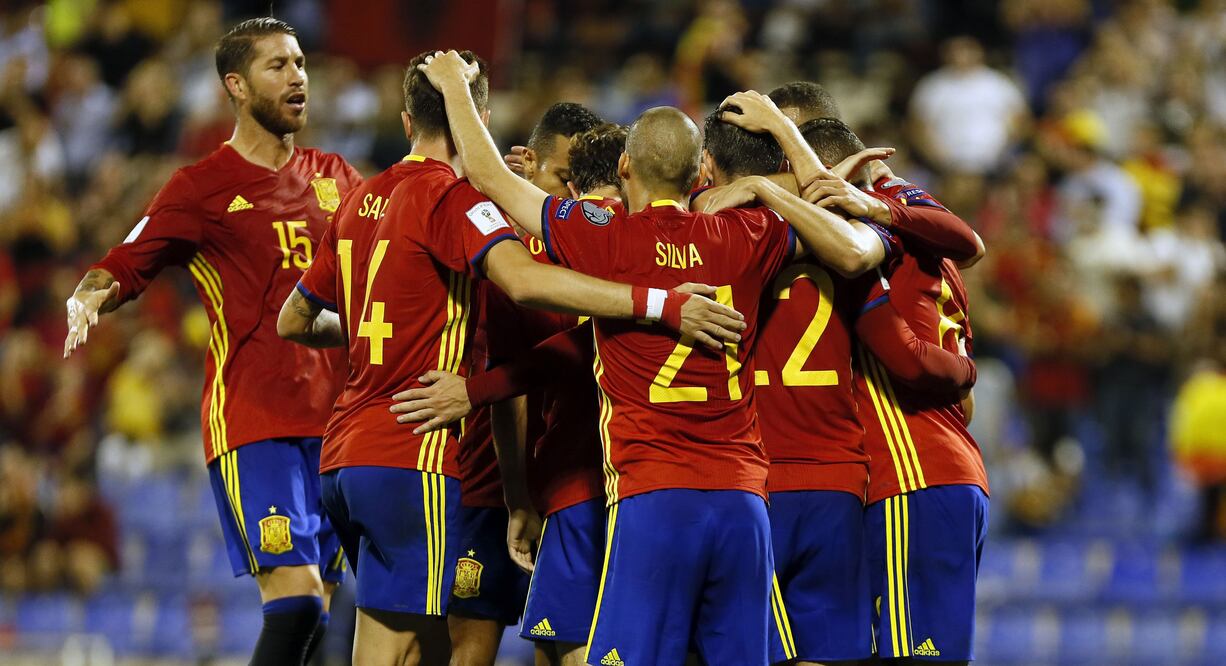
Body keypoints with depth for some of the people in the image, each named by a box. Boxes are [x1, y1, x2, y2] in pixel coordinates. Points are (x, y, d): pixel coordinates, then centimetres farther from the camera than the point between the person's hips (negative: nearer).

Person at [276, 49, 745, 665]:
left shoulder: (359, 204, 15)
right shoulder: (451, 197, -9)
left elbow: (293, 322, 27)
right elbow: (524, 280, -29)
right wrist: (660, 305, -32)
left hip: (343, 455, 8)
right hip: (410, 458, -8)